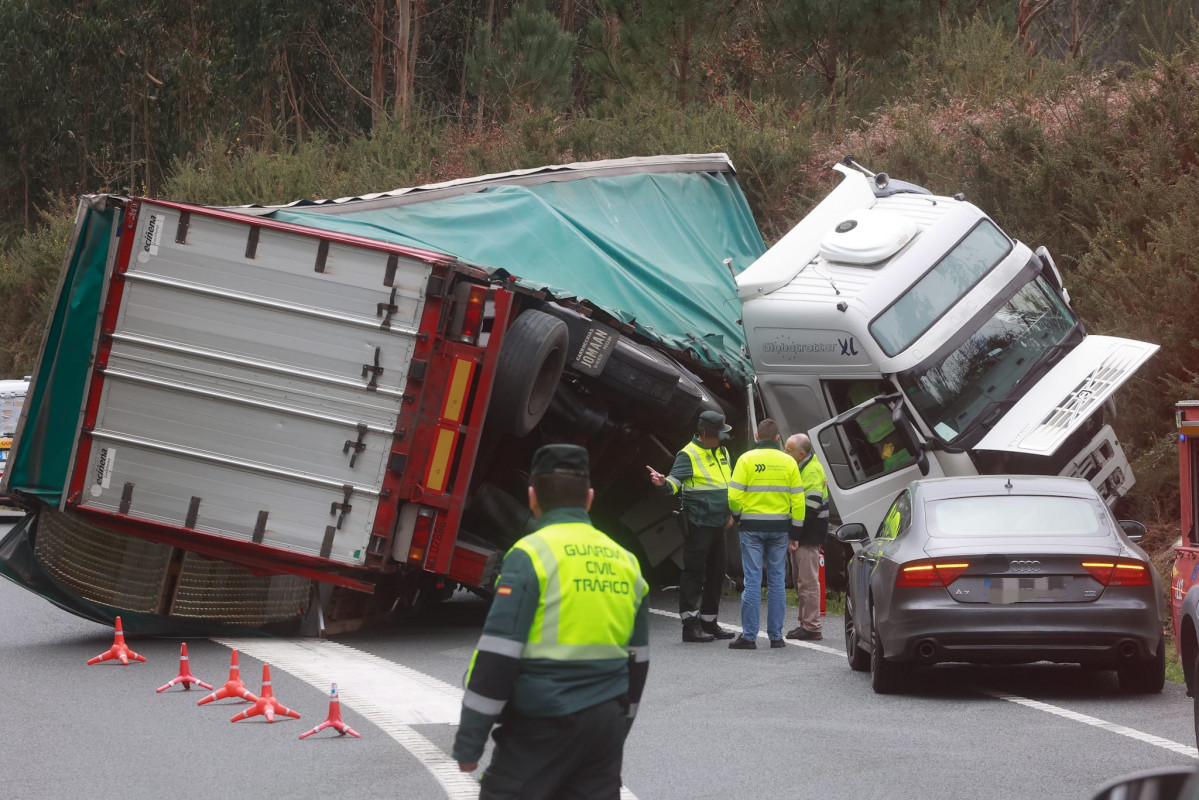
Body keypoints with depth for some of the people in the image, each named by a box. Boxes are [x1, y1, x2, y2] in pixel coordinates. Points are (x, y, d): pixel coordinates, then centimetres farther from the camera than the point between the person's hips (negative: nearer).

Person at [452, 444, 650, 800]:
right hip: (605, 725, 6)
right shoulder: (625, 561, 11)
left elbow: (497, 657, -14)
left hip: (543, 728, -6)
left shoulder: (531, 555, -10)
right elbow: (637, 660, 19)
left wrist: (468, 741, -9)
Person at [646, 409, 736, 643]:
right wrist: (664, 482, -44)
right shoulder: (689, 454, -9)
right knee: (694, 573, -8)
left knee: (716, 574, 13)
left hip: (718, 524, 8)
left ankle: (709, 622, 21)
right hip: (698, 524, -8)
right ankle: (690, 625, -9)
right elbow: (676, 479, -22)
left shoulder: (722, 452, 16)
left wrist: (731, 513, 22)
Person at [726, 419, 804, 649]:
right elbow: (797, 498, 3)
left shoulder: (747, 459, -5)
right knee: (777, 580, 7)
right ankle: (776, 635, 8)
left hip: (752, 526, -2)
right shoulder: (788, 462, 4)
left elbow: (734, 495, -11)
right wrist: (796, 530, 9)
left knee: (753, 580, -2)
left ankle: (749, 636, -3)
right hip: (780, 527, 2)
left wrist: (737, 515, 9)